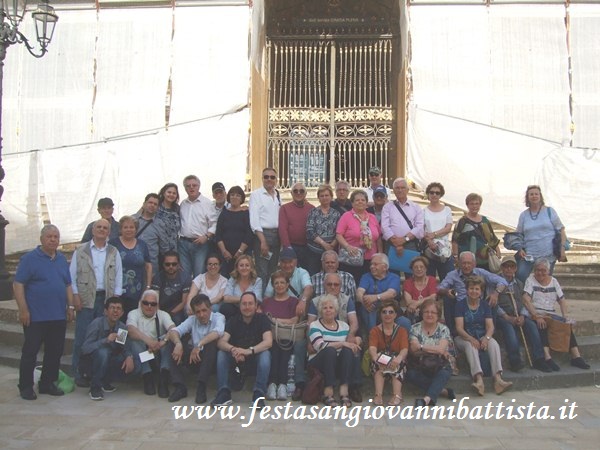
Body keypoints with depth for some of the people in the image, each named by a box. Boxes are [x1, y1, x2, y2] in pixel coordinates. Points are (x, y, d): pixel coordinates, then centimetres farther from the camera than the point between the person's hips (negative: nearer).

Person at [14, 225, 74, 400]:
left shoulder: (62, 259, 12)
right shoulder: (29, 258, -5)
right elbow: (18, 285, -9)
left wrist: (70, 306, 10)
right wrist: (23, 310, -15)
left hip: (59, 316, 6)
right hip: (35, 317, -5)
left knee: (55, 352, 10)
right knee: (30, 352, 3)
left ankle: (47, 383, 23)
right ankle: (26, 386, 15)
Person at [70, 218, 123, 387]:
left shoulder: (114, 253, 11)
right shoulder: (81, 251, 6)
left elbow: (119, 276, 9)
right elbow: (72, 274, 4)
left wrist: (116, 297, 0)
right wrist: (75, 295, -5)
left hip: (106, 299, 2)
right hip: (86, 299, -2)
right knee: (82, 337, -1)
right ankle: (79, 374, 8)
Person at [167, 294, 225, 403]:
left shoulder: (218, 317, -4)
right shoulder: (192, 319, 8)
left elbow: (218, 332, -27)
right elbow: (173, 331, -6)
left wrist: (199, 345, -37)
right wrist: (178, 344, -27)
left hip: (211, 357, -4)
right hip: (194, 356, 4)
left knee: (212, 342, -33)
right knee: (173, 345, -14)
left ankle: (201, 387, -26)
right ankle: (180, 387, -14)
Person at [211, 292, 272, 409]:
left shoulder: (262, 319, -8)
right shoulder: (233, 321, -3)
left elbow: (268, 342, -22)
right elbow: (221, 342, -16)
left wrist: (249, 351, -39)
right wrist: (233, 349, -39)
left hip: (255, 360, -2)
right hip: (237, 361, 2)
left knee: (265, 354, -31)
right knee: (221, 353, -22)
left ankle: (258, 394, -31)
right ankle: (224, 393, -24)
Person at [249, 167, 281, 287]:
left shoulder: (278, 196, 15)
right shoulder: (256, 194, -2)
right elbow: (254, 220, -9)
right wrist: (263, 241, -16)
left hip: (276, 235, 6)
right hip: (262, 234, -6)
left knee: (273, 271, 10)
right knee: (262, 272, -7)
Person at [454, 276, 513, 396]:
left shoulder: (485, 305, 11)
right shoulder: (460, 305, 2)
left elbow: (490, 326, -1)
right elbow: (459, 328, -9)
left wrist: (486, 338, -23)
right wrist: (471, 339, -28)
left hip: (482, 337, 3)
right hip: (464, 338, -3)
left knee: (494, 343, -28)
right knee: (470, 345, -35)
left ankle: (498, 378, -43)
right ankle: (479, 379, -51)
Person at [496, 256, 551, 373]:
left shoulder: (519, 283, 21)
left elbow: (523, 302, 14)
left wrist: (522, 316, -6)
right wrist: (508, 318, -14)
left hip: (518, 317, 5)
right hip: (502, 317, -4)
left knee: (531, 325, -23)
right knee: (509, 327, -34)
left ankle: (538, 360, -24)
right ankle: (515, 361, -39)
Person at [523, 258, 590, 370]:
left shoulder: (553, 281, 15)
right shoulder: (530, 280, 0)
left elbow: (562, 300, 13)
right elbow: (526, 300, -13)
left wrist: (565, 316, -4)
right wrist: (537, 316, -23)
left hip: (551, 315, 5)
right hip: (535, 315, -4)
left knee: (567, 324, -21)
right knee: (542, 325, -34)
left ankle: (576, 356, -20)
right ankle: (547, 358, -40)